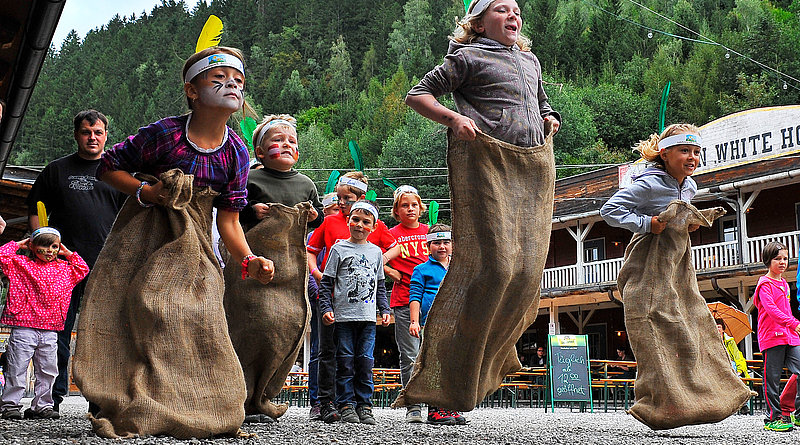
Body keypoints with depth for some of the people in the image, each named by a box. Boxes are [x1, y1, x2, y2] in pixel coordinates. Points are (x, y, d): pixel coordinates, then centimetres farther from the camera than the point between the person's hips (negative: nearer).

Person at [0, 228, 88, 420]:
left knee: (47, 371, 7)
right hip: (23, 327, -4)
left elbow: (83, 269, 26)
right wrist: (18, 244, 3)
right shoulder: (22, 264, 3)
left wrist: (68, 253, 19)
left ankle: (42, 406, 16)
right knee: (17, 370, -2)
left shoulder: (63, 269, 15)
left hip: (50, 330, 4)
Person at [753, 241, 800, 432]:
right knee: (772, 379, -3)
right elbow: (771, 309, -18)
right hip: (772, 336, -7)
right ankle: (773, 419, 3)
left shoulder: (784, 284, 20)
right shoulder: (765, 284, -5)